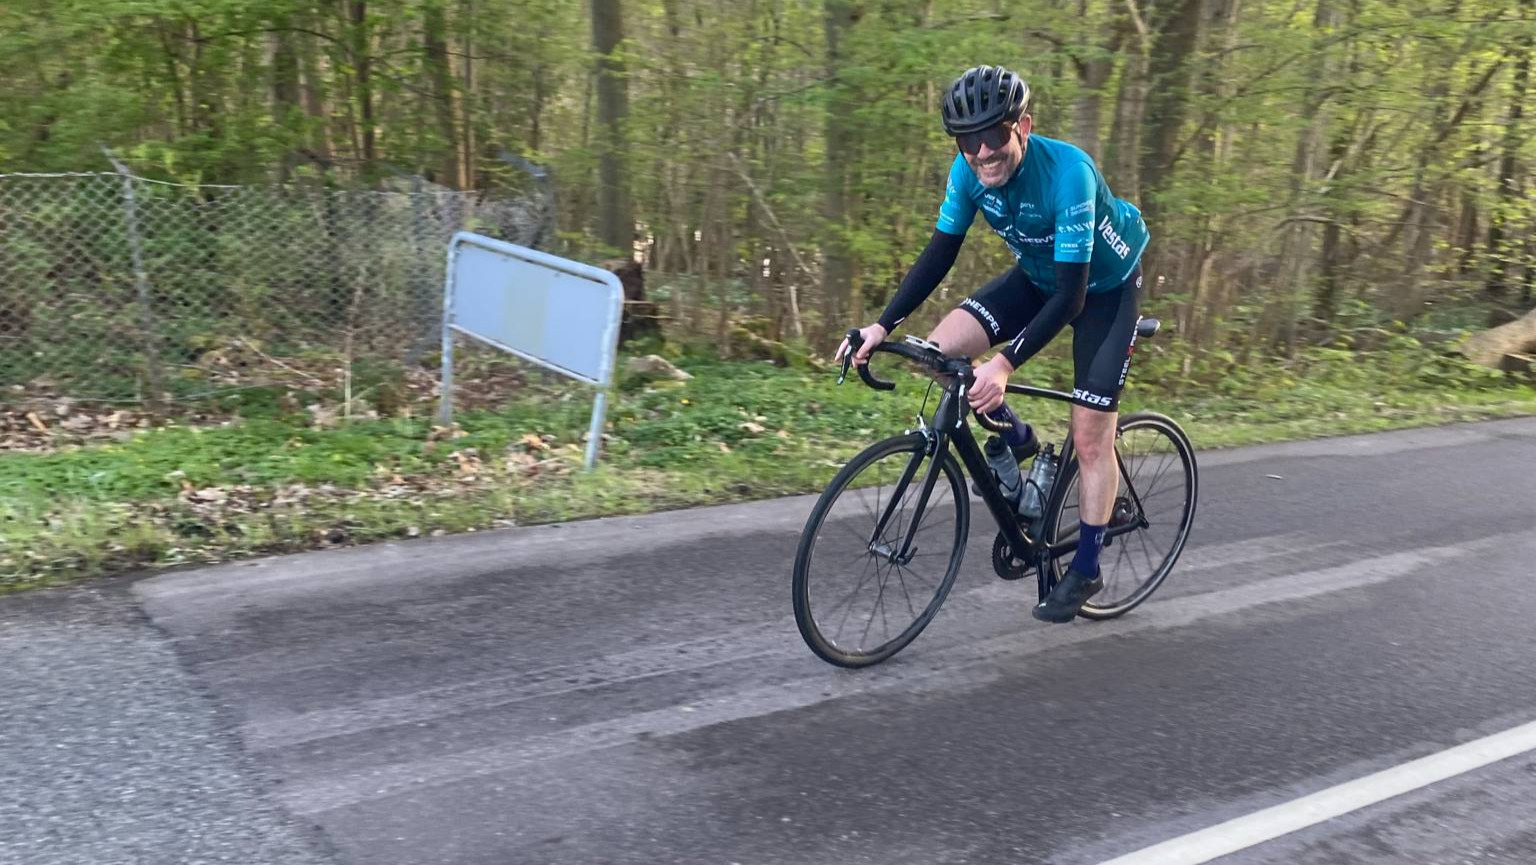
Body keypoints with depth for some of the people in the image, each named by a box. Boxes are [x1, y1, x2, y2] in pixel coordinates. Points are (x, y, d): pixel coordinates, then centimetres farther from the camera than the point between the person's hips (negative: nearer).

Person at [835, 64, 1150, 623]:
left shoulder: (1067, 173, -36)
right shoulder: (970, 171, -19)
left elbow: (1071, 294, -37)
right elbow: (940, 253, -12)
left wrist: (1005, 364, -46)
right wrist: (883, 326, -23)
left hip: (1104, 288, -5)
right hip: (1038, 278, 6)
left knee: (1089, 437, -8)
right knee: (939, 350, -15)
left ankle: (1086, 569, 11)